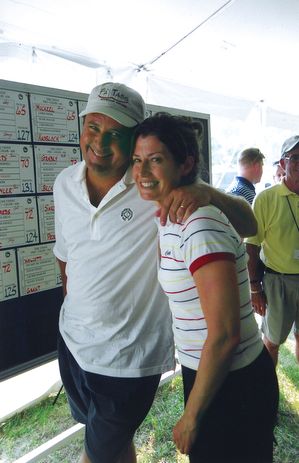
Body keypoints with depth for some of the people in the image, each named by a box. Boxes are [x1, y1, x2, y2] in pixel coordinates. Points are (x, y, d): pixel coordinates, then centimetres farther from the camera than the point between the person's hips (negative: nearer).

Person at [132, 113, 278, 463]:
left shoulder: (201, 228, -27)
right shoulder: (172, 220, 0)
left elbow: (225, 335, -26)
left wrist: (191, 415, -16)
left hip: (233, 385, -8)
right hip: (206, 372, 8)